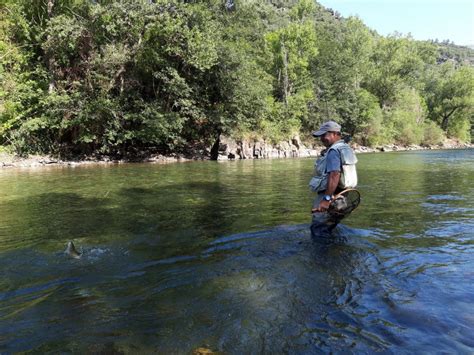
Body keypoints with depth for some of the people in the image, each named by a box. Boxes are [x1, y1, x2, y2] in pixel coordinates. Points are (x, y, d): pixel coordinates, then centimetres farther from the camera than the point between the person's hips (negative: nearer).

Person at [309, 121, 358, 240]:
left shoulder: (334, 151, -15)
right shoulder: (346, 148, 16)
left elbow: (334, 175, -28)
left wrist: (327, 199, -32)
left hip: (330, 195, -10)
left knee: (319, 232, -6)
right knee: (327, 230, 18)